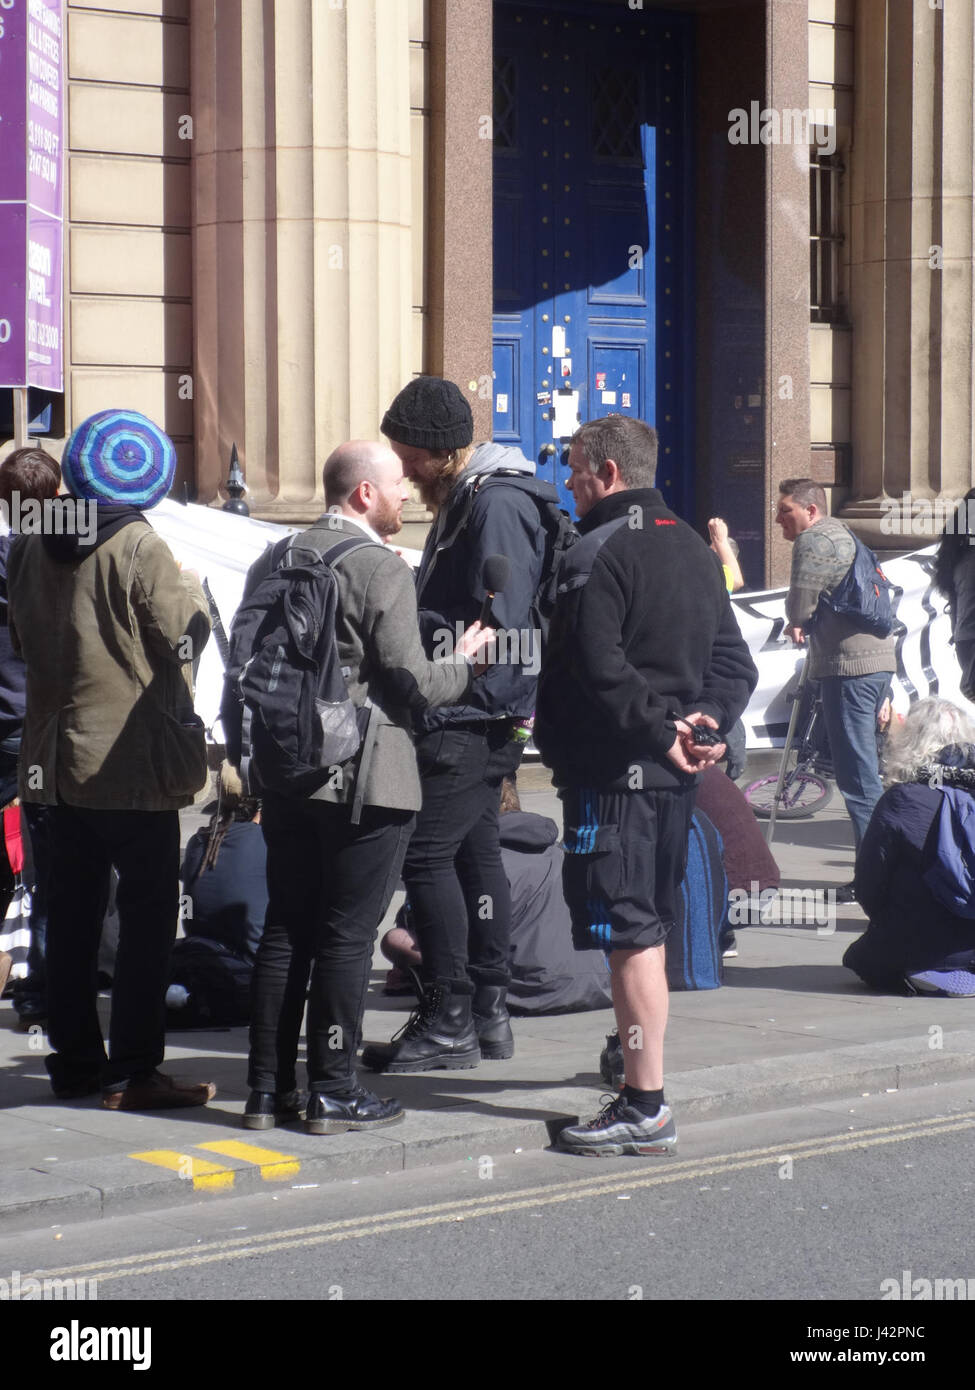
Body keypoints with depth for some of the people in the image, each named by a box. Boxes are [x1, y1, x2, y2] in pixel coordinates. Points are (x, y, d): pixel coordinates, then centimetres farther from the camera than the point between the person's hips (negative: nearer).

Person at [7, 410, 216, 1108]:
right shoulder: (140, 548, -15)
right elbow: (184, 637, -12)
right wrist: (192, 588, 6)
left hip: (58, 756, 7)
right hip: (133, 761, -7)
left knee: (73, 914, 14)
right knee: (149, 917, 0)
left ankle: (75, 1059, 20)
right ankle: (133, 1071, -1)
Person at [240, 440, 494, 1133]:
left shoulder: (273, 562, 9)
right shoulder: (382, 568, -12)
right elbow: (413, 685, -12)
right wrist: (465, 663, 4)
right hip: (365, 780, -7)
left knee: (285, 929, 11)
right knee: (347, 937, -1)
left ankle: (268, 1088, 14)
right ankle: (333, 1091, 3)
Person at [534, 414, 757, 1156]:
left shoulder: (599, 553, -12)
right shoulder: (694, 550, 16)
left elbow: (600, 670, -22)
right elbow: (734, 662, 14)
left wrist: (662, 733, -15)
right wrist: (704, 721, 0)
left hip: (614, 774, -9)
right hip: (673, 778, 9)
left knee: (629, 936, -9)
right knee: (650, 928, 19)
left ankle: (647, 1108, -9)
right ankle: (638, 1057, 30)